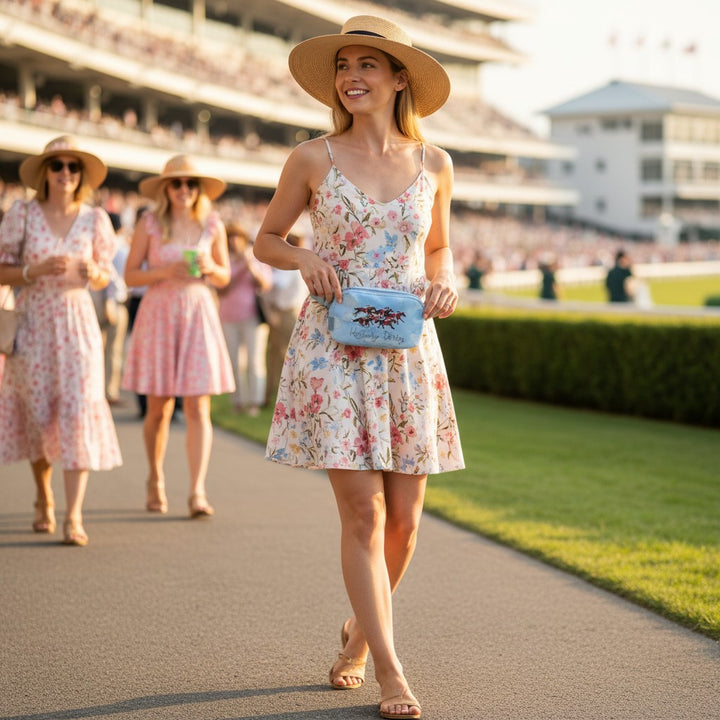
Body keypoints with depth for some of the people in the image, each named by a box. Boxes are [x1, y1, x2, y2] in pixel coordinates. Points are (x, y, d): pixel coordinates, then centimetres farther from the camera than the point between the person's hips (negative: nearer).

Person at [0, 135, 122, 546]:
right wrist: (37, 270, -17)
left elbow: (104, 279, 10)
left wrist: (93, 272, -12)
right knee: (38, 412, 5)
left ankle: (74, 516, -13)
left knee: (79, 412, -11)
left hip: (77, 323, 0)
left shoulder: (95, 219, 3)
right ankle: (44, 498, 30)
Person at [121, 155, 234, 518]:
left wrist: (210, 267, -9)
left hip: (199, 315, 1)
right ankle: (156, 481, 29)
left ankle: (197, 492, -9)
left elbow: (224, 277, 13)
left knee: (198, 407, -7)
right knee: (159, 408, 6)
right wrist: (167, 271, -15)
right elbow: (130, 275, -1)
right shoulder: (149, 223, -1)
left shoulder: (213, 225, 4)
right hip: (159, 314, -1)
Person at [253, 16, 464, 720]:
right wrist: (305, 260, -9)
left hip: (408, 351, 3)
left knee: (403, 517, 5)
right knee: (362, 512, -8)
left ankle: (361, 628, 32)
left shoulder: (433, 164, 6)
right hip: (333, 348, -3)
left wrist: (443, 283, 0)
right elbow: (266, 239, 10)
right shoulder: (312, 159, 0)